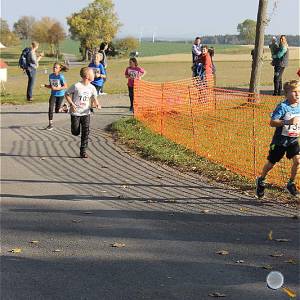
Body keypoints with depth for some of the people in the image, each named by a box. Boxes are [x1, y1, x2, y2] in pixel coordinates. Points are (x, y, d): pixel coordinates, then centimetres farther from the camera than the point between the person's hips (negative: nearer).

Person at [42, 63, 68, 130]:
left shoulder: (61, 76, -18)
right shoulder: (51, 76, -2)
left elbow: (65, 86, -16)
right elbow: (50, 86, 10)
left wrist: (56, 88, -26)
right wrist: (45, 85, -11)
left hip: (60, 95, -3)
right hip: (53, 94, 3)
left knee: (57, 110, 8)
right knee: (50, 108, -13)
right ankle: (50, 124, -6)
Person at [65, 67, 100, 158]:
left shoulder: (92, 88, 0)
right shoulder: (76, 86, -14)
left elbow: (94, 98, 9)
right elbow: (67, 94, -3)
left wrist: (97, 104, -13)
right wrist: (71, 104, -15)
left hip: (86, 113, 3)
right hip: (75, 112, -3)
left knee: (86, 132, -6)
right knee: (75, 132, 1)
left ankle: (83, 152, 1)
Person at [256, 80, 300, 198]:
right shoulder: (282, 106, -18)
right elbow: (272, 122, -23)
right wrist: (288, 122, -32)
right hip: (280, 140, -4)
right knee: (271, 163, 10)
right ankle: (261, 180, 37)